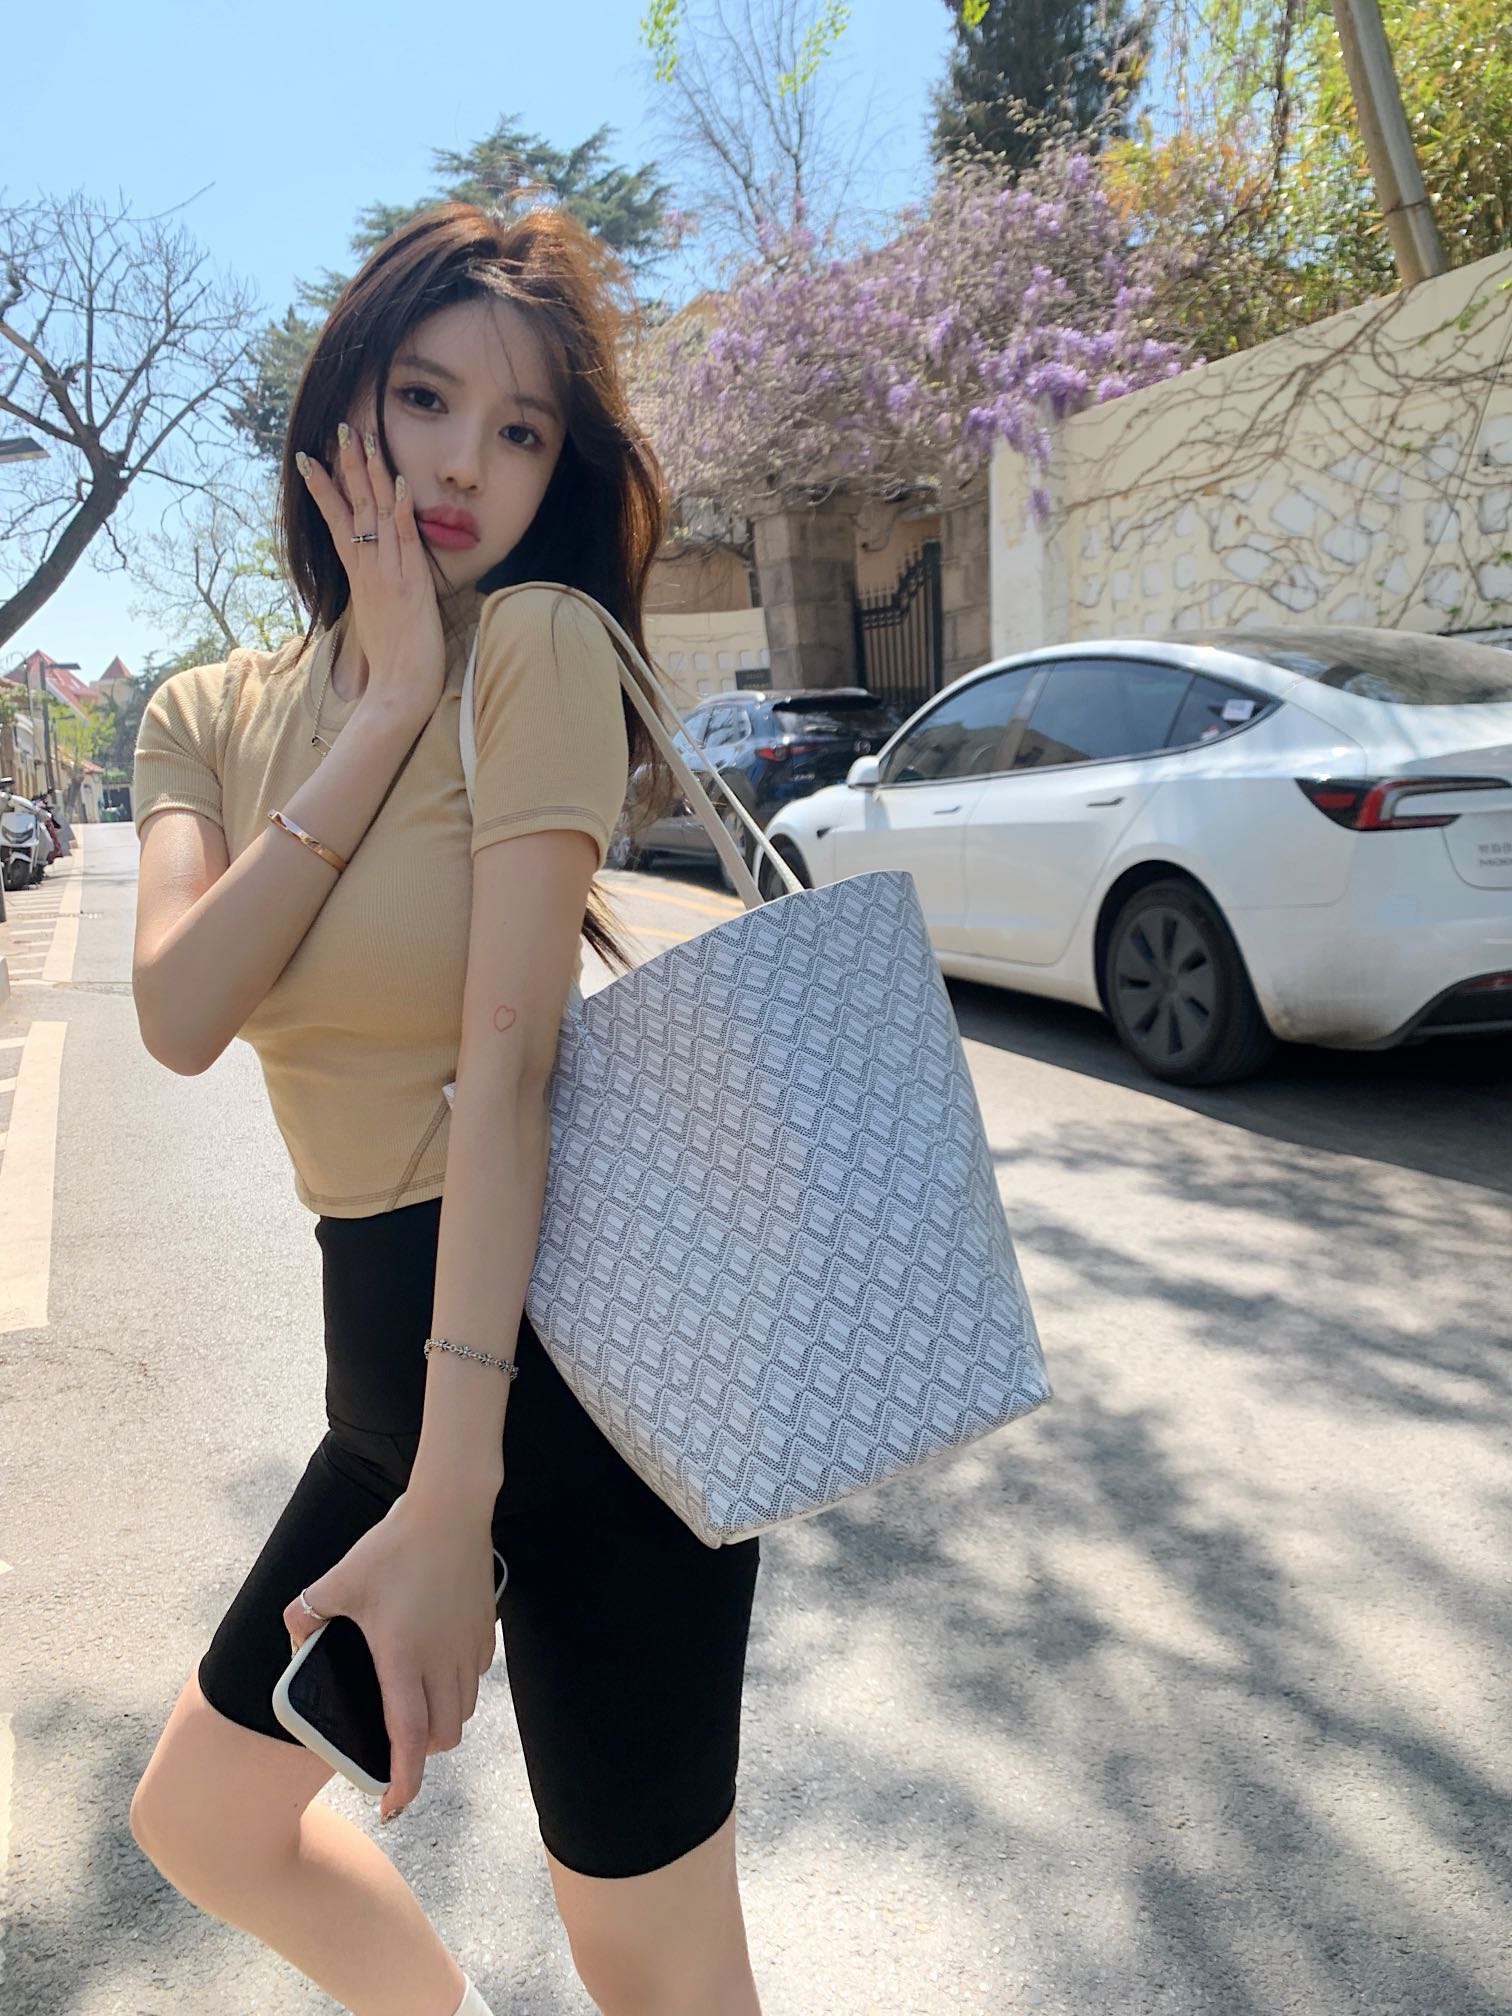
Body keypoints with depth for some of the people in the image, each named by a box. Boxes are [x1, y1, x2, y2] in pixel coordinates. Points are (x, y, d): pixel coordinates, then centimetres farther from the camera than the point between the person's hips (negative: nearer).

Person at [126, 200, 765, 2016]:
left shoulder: (541, 643, -11)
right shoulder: (211, 714, 7)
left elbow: (507, 1060, -20)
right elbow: (181, 1015, -12)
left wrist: (451, 1498, -21)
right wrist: (389, 704, -14)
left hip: (575, 1335, -7)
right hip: (386, 1333, 7)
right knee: (200, 1816, 23)